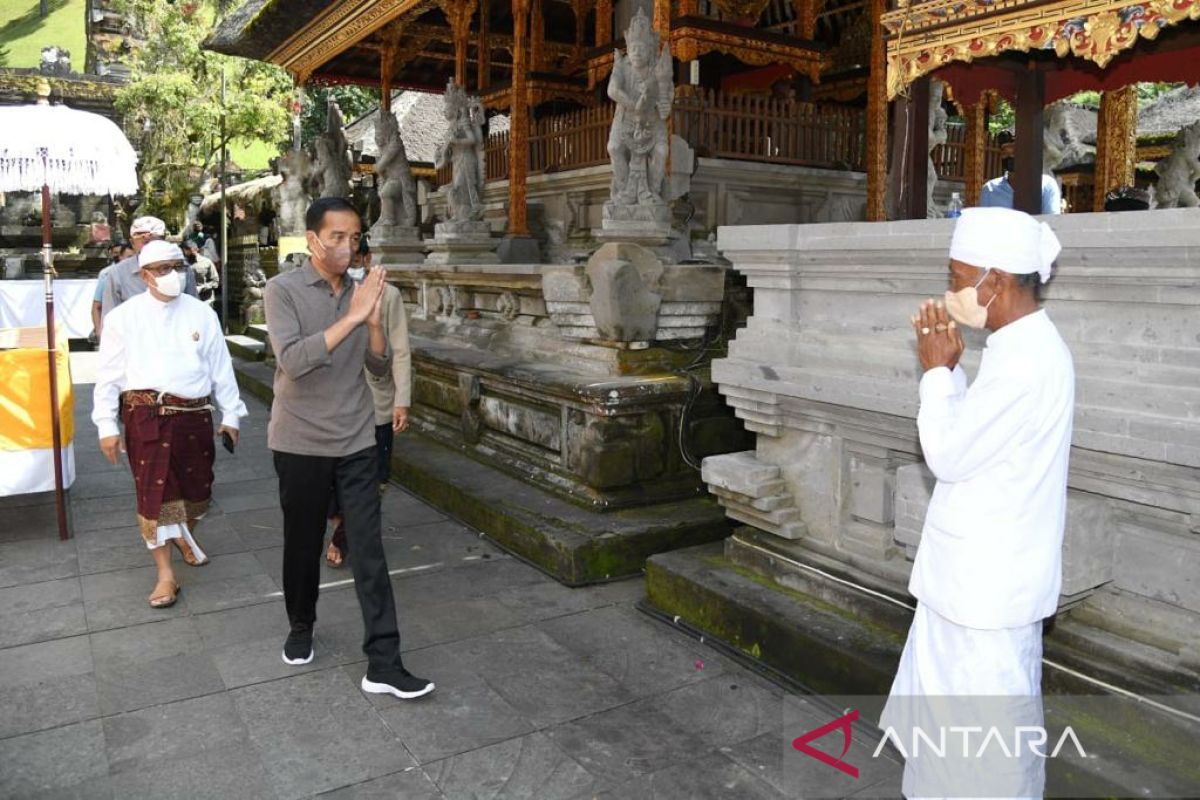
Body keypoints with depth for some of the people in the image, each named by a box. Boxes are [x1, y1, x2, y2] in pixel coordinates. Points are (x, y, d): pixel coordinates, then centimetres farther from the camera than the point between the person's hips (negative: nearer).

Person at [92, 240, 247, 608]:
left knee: (198, 487, 14)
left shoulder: (201, 313, 4)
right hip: (146, 415, -2)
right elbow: (108, 375, 1)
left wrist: (230, 414, 8)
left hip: (194, 413, 3)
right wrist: (107, 426, -2)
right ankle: (165, 574, 9)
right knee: (153, 493, -1)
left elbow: (221, 367, 8)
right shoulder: (124, 317, -1)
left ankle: (185, 536, 45)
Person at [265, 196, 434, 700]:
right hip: (301, 443, -2)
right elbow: (293, 360, -23)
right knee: (303, 544, 14)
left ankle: (383, 663, 3)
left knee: (369, 550, -1)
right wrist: (351, 317, -29)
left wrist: (374, 322, -16)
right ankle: (301, 626, 40)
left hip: (357, 442, 3)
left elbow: (381, 367, 2)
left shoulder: (362, 290, 4)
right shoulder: (284, 290, -9)